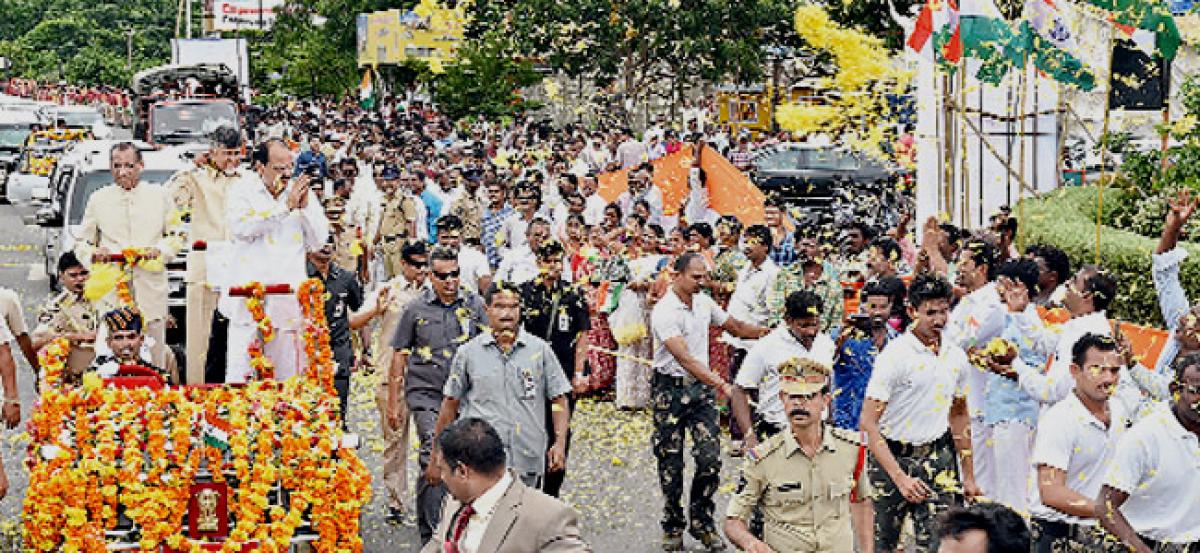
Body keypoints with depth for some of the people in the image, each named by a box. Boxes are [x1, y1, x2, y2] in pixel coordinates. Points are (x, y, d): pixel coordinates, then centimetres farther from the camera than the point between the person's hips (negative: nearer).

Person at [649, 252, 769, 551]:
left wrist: (769, 332, 2)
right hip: (670, 389, -5)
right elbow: (685, 359, -28)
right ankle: (673, 527, 17)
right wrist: (722, 385, -37)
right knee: (671, 462, 3)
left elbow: (735, 327, 20)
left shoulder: (704, 302, 4)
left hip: (702, 386, 5)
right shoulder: (664, 311, -19)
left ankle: (702, 523, 10)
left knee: (710, 458, -4)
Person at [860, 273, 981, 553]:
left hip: (938, 458, 4)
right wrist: (900, 478, -21)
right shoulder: (895, 356, -13)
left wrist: (968, 475, 18)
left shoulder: (956, 357, 5)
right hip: (892, 457, -4)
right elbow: (868, 423, -15)